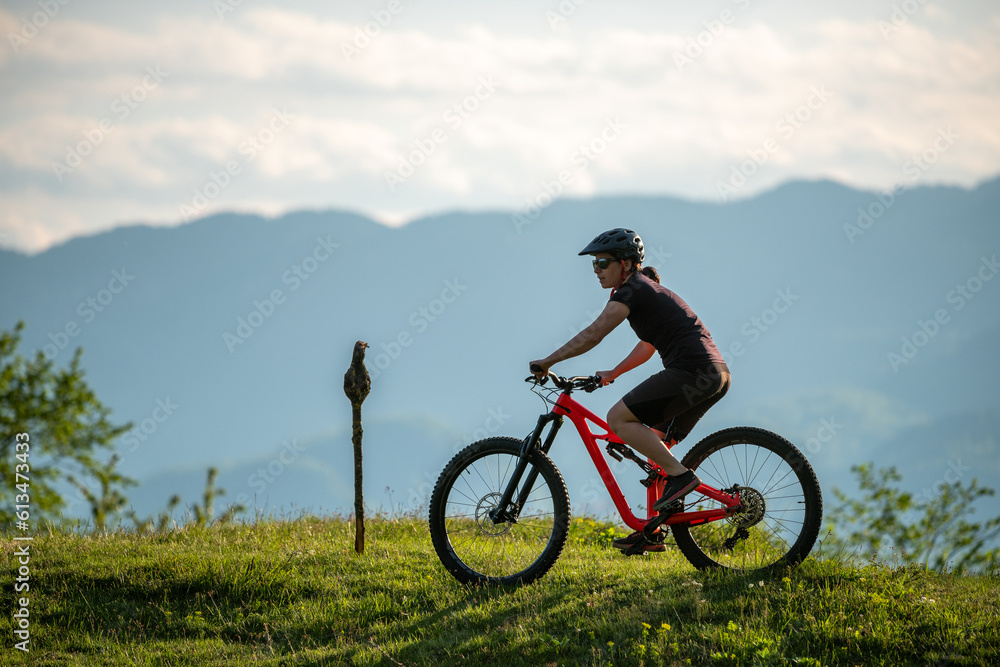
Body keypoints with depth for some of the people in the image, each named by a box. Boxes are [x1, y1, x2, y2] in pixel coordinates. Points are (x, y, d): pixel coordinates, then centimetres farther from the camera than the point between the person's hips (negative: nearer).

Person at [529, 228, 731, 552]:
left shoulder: (631, 291, -5)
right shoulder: (645, 289, 25)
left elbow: (592, 335, -12)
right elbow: (648, 346, 36)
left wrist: (547, 362, -8)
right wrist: (612, 373, 35)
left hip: (690, 369, -10)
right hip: (716, 375, 10)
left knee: (618, 418, -10)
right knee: (656, 442, 16)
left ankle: (680, 475, -11)